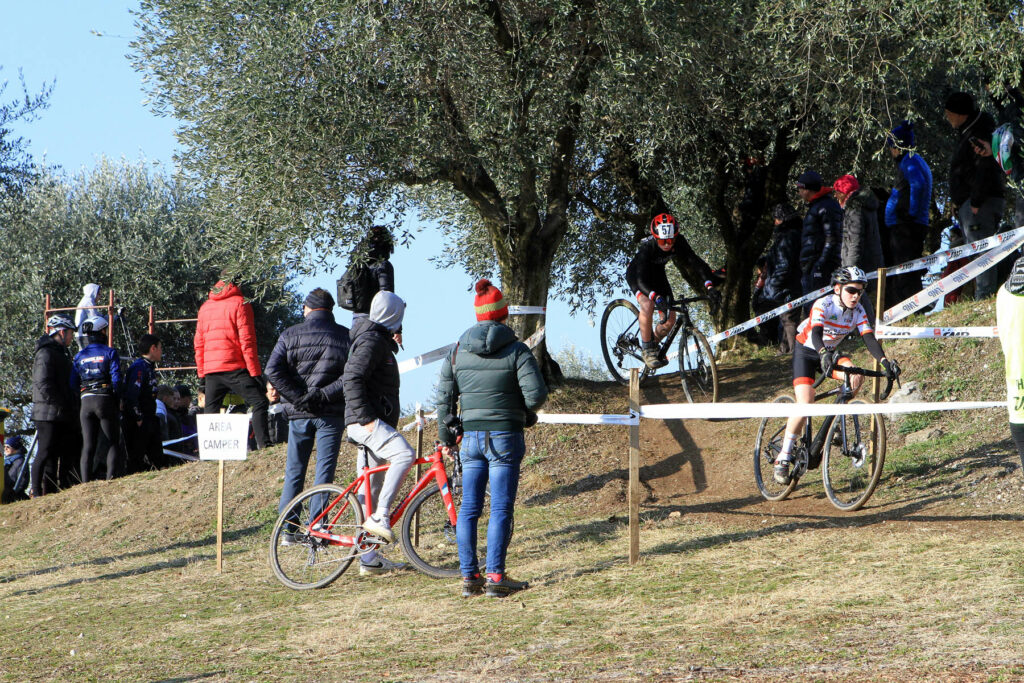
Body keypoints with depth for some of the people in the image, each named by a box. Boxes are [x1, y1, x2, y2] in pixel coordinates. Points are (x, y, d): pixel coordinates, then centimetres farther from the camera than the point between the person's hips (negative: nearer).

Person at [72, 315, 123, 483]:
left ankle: (85, 483, 2)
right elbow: (116, 379, -10)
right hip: (106, 400, -4)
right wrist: (118, 401, 0)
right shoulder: (110, 353, -4)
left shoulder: (80, 356, 8)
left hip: (86, 401, 4)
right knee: (112, 443, 4)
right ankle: (111, 479, -7)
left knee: (88, 445, 7)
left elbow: (73, 384, 7)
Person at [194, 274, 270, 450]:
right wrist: (255, 372, -8)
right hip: (235, 367, -5)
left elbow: (198, 344, 16)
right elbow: (247, 342, -9)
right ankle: (263, 443, -16)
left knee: (210, 410, 11)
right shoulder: (240, 304, -3)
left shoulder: (205, 307, 15)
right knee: (259, 403, -3)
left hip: (210, 369, 6)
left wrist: (202, 373, 20)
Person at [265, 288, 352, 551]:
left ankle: (288, 530, 12)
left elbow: (273, 370, -10)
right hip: (332, 412, -1)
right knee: (325, 471, 2)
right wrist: (325, 393, -11)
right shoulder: (346, 336, 1)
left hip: (299, 413, 1)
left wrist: (298, 397, -8)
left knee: (294, 471, 11)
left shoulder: (290, 335, 2)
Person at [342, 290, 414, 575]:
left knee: (371, 489, 9)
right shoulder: (371, 341, -12)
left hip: (374, 422, 10)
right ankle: (379, 517, -29)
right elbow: (352, 379, -24)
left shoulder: (380, 340, 21)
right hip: (365, 422, -10)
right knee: (404, 454, -29)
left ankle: (369, 559, 11)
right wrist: (366, 417, -27)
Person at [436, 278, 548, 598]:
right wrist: (527, 413, 9)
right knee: (501, 508, -2)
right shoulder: (516, 350, -7)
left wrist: (445, 435, 17)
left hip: (471, 436, 4)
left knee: (469, 508, 9)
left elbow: (444, 396, 6)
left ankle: (469, 577, 9)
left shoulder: (458, 350, 5)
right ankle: (496, 577, -5)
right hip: (505, 437, -4)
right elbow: (536, 393, -13)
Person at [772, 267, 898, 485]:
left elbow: (869, 338, -20)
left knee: (856, 377, -26)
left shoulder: (858, 311, -11)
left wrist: (884, 360, -38)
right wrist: (823, 354, -60)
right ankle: (783, 459, -16)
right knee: (805, 403, -23)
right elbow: (816, 333, -40)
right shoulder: (823, 305, -25)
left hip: (829, 353, 5)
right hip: (806, 351, -5)